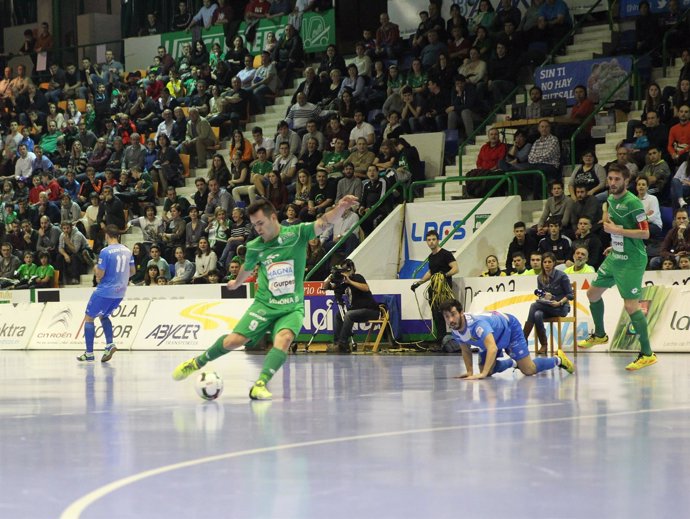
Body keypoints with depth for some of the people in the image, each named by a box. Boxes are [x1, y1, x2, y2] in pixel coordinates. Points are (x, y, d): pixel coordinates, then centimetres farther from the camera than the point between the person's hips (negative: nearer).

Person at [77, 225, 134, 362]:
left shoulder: (105, 252, -16)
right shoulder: (127, 251, 4)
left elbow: (100, 274, -16)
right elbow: (132, 271, 13)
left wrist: (96, 269, 6)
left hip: (105, 291, -7)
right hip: (120, 292, 7)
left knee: (89, 318, 7)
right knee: (104, 315, 26)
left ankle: (89, 353, 4)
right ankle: (110, 344, 5)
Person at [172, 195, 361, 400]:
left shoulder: (296, 234, -8)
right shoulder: (254, 247, 1)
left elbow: (323, 223, -22)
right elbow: (247, 267, 23)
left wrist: (340, 208, -41)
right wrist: (237, 283, 42)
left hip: (293, 307, -2)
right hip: (264, 304, 2)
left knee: (284, 338, -30)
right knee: (234, 340, -8)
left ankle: (260, 385, -32)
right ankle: (197, 362, 16)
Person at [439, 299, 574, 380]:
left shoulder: (477, 324, -44)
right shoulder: (455, 330, -18)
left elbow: (492, 348, -54)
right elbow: (466, 350, 1)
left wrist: (482, 374, -59)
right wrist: (469, 372, -8)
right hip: (494, 337, 8)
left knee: (529, 370, -10)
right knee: (487, 371, 8)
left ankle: (558, 359, 18)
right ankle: (513, 363, 37)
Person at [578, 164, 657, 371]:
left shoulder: (633, 203, -19)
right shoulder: (610, 199, 8)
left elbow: (645, 233, -22)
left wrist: (616, 230, -21)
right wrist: (615, 243, 9)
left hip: (632, 261, -9)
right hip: (614, 257, 9)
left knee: (631, 306, -14)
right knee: (593, 293, 20)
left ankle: (647, 354, -9)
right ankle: (599, 334, 43)